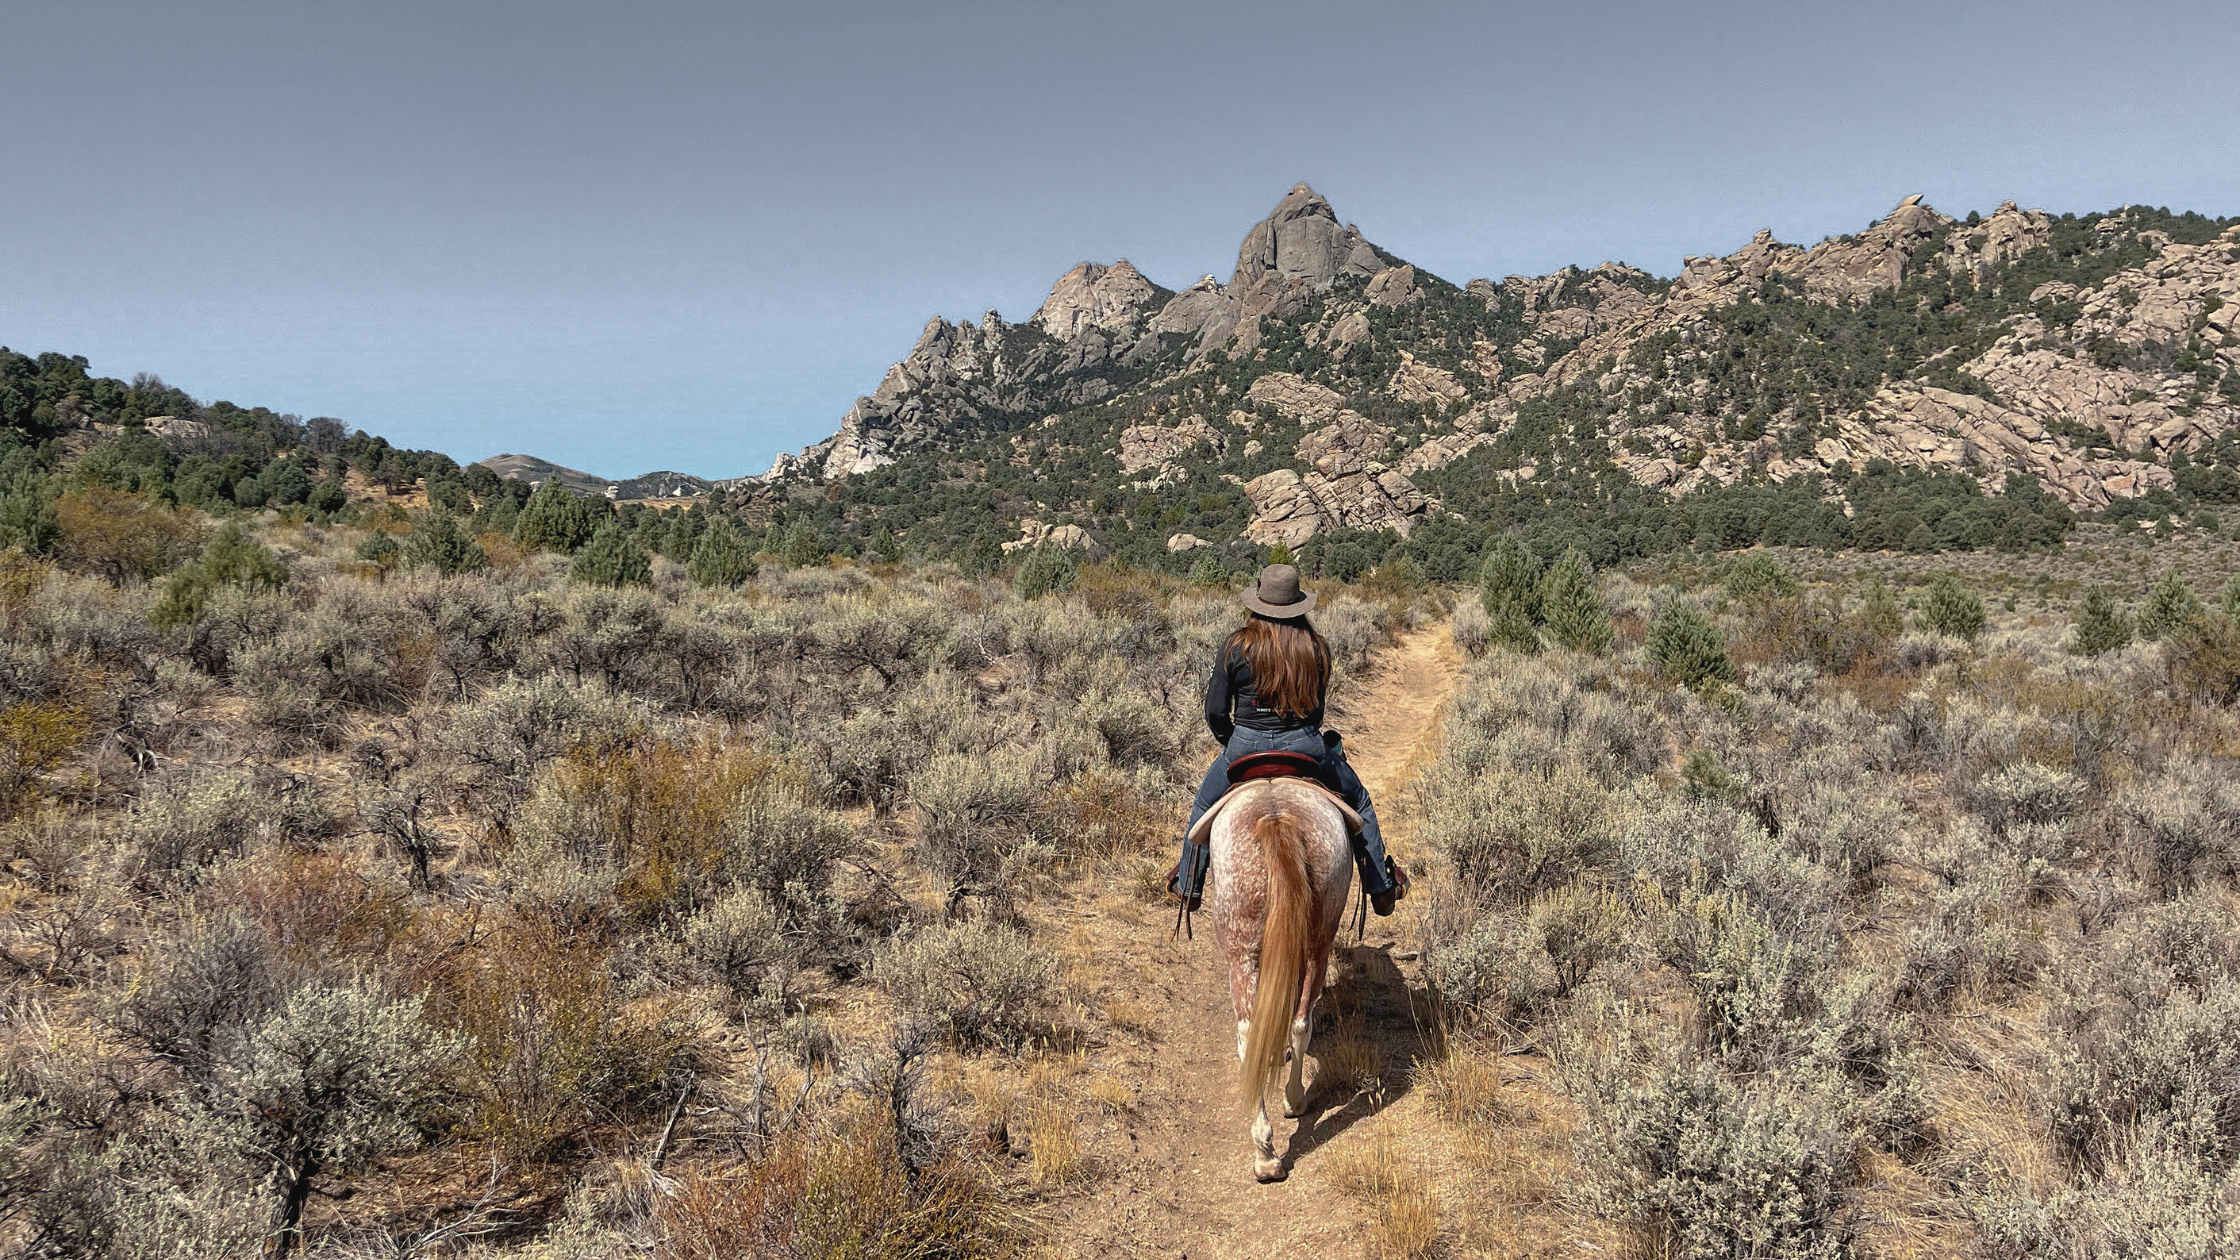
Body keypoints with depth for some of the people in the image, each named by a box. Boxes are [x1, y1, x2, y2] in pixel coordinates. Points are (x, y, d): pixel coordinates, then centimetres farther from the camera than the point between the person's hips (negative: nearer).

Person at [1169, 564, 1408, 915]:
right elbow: (1317, 707, 6)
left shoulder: (1236, 647, -7)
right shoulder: (1315, 648, -2)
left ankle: (1188, 884, 38)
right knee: (1359, 802, 24)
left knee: (1203, 806, 27)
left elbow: (1215, 712, -5)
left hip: (1245, 746, 0)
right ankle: (1381, 888, 28)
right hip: (1305, 747, 1)